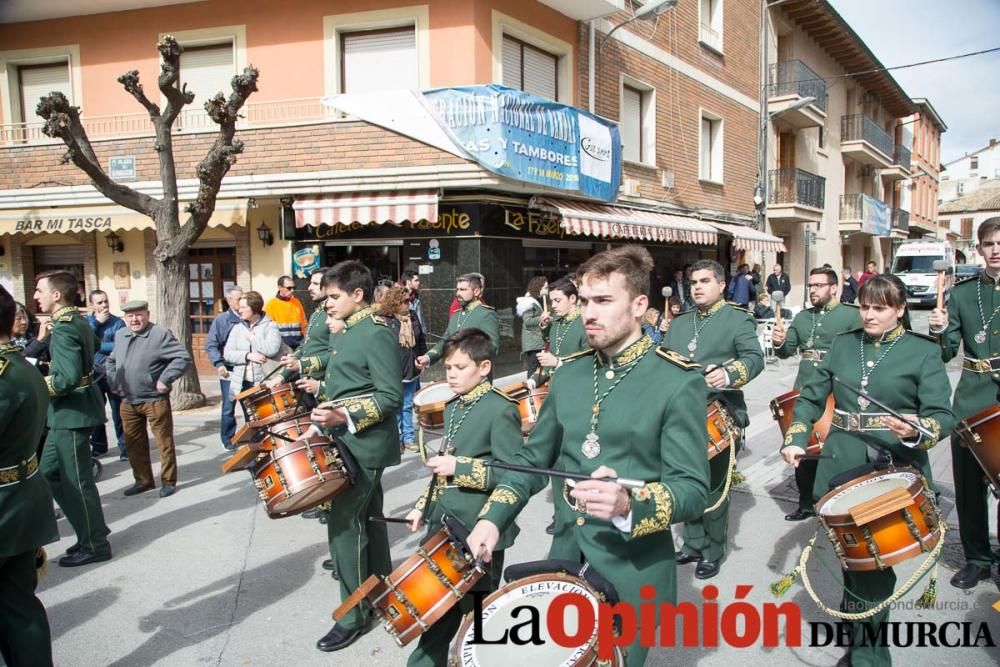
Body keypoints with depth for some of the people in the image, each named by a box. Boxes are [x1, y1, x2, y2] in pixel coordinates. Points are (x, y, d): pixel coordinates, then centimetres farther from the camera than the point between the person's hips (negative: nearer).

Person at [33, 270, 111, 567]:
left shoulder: (63, 328, -20)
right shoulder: (77, 320, 9)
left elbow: (69, 378, -27)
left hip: (72, 412, -10)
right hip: (67, 412, 10)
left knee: (76, 481, 1)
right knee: (49, 472, 18)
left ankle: (95, 545, 15)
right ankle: (92, 528, 26)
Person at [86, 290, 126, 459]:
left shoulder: (118, 322, -5)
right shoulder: (86, 321, 7)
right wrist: (96, 323, -13)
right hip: (93, 373, 4)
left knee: (118, 412, -1)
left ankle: (124, 447, 5)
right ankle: (98, 445, 28)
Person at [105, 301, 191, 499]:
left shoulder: (161, 334, -13)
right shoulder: (120, 335, 10)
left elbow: (183, 357, -17)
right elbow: (111, 360, 25)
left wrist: (164, 380, -19)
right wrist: (113, 382, 12)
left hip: (155, 400, -6)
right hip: (127, 401, 7)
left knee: (164, 442, 2)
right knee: (134, 444, 14)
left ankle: (168, 481, 14)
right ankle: (143, 480, 28)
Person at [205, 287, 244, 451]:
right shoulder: (221, 319, -1)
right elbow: (211, 345, -4)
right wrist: (219, 364, -15)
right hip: (229, 372, -2)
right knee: (229, 408, 3)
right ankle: (228, 439, 15)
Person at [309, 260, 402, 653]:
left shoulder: (377, 335, -18)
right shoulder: (347, 331, 11)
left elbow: (391, 396, -23)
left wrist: (346, 416, -30)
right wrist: (326, 397, 11)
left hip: (364, 444, -10)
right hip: (350, 442, 10)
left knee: (344, 525, -7)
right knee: (367, 518, 19)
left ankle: (355, 616, 6)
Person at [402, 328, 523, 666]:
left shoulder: (501, 410, -15)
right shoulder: (453, 407, 12)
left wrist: (460, 467, -23)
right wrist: (424, 506, 14)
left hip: (479, 530, -7)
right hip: (443, 524, 8)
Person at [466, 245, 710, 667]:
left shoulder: (678, 382, -13)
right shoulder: (569, 373, 4)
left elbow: (693, 490, -17)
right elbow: (534, 457, 11)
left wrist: (629, 505, -35)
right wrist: (492, 519, -2)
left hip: (633, 574, -5)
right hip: (565, 559, 5)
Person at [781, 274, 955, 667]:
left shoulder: (924, 352, -2)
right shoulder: (843, 344, 9)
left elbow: (942, 416, -8)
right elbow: (812, 396, 13)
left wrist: (918, 430, -29)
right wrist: (795, 439, 2)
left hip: (895, 472, -3)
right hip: (843, 469, 4)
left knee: (876, 561, -3)